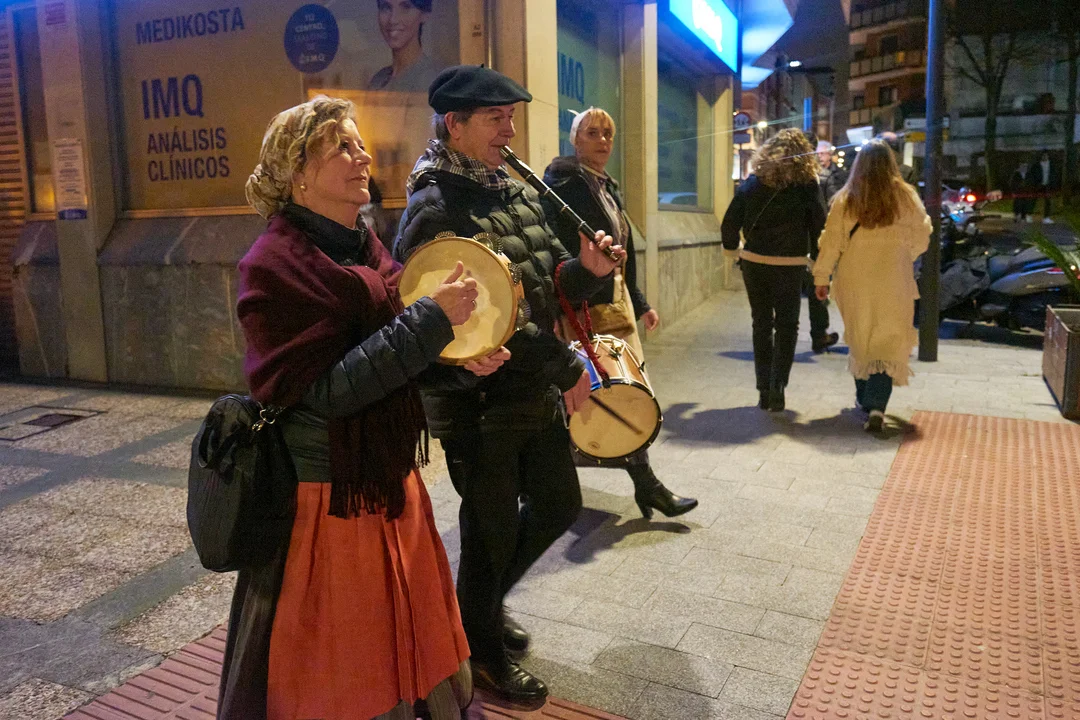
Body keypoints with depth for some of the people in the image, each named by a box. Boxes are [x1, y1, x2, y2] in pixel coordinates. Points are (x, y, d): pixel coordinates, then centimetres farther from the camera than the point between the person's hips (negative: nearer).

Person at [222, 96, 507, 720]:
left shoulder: (365, 246, 8)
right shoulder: (276, 263, -16)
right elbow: (325, 392, -23)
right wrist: (432, 320, -24)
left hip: (391, 479, 8)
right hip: (327, 497, -7)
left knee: (409, 642, 21)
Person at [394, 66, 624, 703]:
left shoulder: (520, 193, 9)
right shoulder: (435, 209, -17)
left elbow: (549, 286, 12)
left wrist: (587, 270, -10)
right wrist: (566, 367, -19)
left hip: (538, 393, 8)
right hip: (479, 404, -8)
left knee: (560, 505, 21)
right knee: (493, 531, 9)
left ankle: (486, 600, 46)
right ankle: (484, 656, 36)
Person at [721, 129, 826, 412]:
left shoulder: (752, 183, 0)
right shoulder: (807, 185, -6)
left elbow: (729, 223, 0)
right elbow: (819, 226, -7)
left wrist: (733, 250, 15)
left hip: (754, 263, 2)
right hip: (790, 265, -2)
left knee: (761, 325, 14)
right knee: (786, 326, 10)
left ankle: (764, 390, 15)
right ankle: (777, 387, -1)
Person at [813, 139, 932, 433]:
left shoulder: (845, 200, -3)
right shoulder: (906, 197, -2)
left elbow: (831, 241, -3)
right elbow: (921, 238, 6)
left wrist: (822, 277, 4)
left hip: (854, 281, 1)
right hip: (893, 281, -1)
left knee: (859, 339, 17)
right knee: (888, 342, 0)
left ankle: (864, 397, 30)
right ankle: (876, 406, -15)